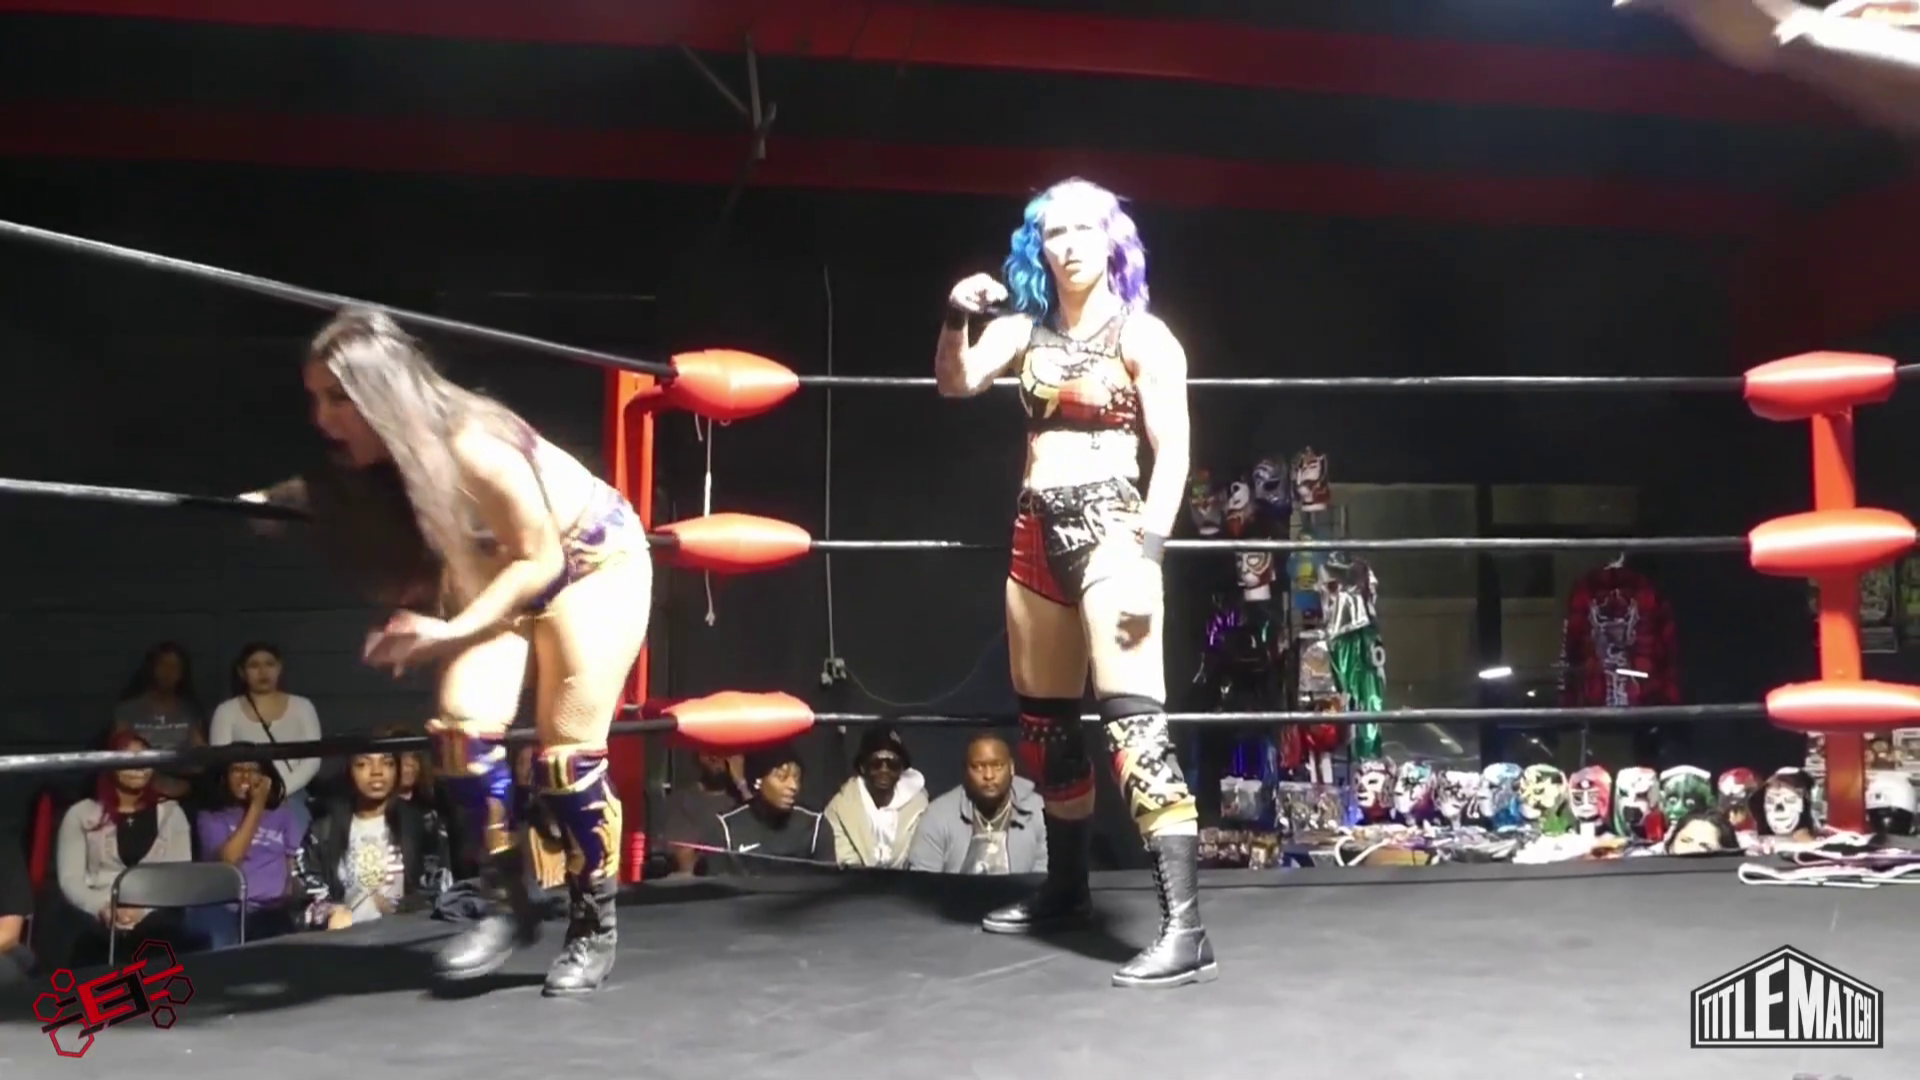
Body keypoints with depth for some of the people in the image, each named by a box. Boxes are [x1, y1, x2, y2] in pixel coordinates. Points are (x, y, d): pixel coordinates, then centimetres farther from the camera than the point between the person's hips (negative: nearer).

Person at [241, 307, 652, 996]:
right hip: (501, 566, 6)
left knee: (568, 755, -7)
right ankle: (507, 906, 3)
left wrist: (453, 632, -34)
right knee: (464, 727, -12)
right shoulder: (373, 460, -12)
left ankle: (593, 929, 9)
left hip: (594, 563, -6)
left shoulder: (475, 447, -34)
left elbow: (539, 559, -25)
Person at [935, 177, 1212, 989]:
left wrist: (1146, 554, -19)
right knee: (1044, 723, 14)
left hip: (1110, 529, -6)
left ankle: (1184, 926, -19)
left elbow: (1173, 454, -8)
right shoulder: (1025, 327, 12)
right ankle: (1067, 889, 31)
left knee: (1133, 720, -17)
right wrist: (956, 317, -15)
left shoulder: (1142, 335, -2)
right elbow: (956, 383, 4)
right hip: (1037, 532, 7)